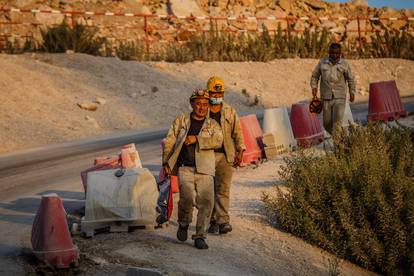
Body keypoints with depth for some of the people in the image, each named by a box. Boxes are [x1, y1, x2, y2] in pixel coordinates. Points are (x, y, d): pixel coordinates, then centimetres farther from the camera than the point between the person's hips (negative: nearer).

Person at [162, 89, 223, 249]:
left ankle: (200, 236, 5)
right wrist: (166, 162, 2)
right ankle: (183, 224, 8)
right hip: (185, 168, -1)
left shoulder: (213, 125, 14)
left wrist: (197, 139, -14)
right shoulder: (181, 121, 14)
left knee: (206, 202, -8)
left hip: (204, 170, 1)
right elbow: (169, 142, 12)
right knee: (188, 198, -21)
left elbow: (218, 141, -6)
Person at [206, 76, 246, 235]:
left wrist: (240, 152, 3)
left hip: (225, 156, 0)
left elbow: (237, 133, 13)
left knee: (223, 189, -9)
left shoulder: (230, 112, 10)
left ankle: (223, 221, -12)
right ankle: (213, 221, 13)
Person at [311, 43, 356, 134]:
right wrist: (314, 87, -1)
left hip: (339, 97, -1)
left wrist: (352, 92, 4)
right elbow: (314, 76, 12)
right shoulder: (322, 62, 3)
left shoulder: (344, 64, 2)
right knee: (327, 122, 7)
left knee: (337, 121, -13)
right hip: (326, 97, 1)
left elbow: (350, 79, 10)